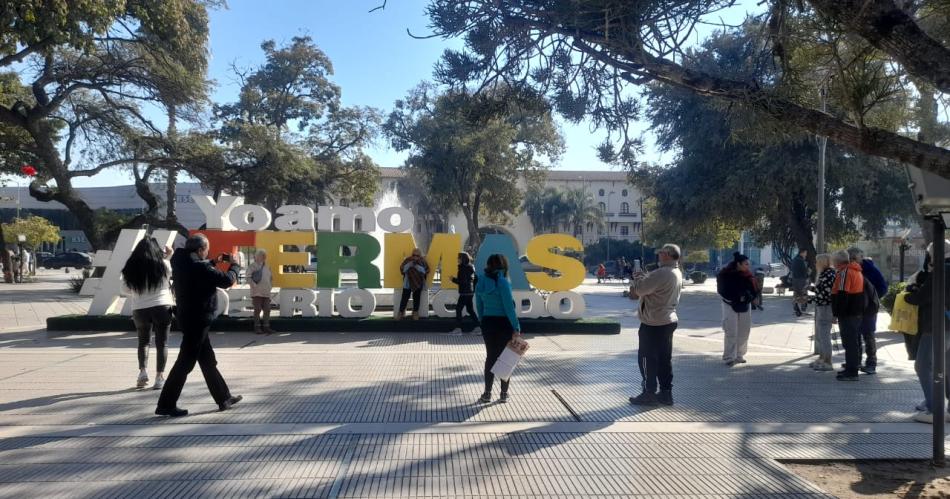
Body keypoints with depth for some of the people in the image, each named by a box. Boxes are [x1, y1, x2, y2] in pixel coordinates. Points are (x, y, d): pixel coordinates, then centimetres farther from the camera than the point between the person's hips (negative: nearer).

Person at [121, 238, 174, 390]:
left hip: (140, 310, 2)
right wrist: (168, 256, 24)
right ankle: (159, 377, 4)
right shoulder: (163, 265, -5)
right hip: (162, 307, -2)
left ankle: (143, 371, 6)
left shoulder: (130, 269, 2)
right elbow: (171, 272, 14)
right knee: (161, 343, 6)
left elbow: (128, 290, 3)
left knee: (143, 341, 21)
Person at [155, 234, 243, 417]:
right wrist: (234, 266, 1)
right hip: (198, 319, -10)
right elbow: (227, 280, -17)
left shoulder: (183, 263, 5)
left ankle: (224, 398, 25)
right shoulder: (199, 267, -22)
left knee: (208, 360, 16)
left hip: (189, 317, 10)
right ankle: (166, 405, 4)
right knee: (185, 362, -2)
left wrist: (214, 262, 19)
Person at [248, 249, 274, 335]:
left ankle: (266, 326, 12)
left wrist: (270, 285, 16)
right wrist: (254, 285, -20)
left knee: (267, 309, 5)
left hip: (266, 292, 6)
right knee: (258, 310, -1)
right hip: (257, 292, -6)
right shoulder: (253, 266, -5)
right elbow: (249, 277, -12)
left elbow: (271, 277, 26)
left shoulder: (266, 266, 17)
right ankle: (257, 327, 6)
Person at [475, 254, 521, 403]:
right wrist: (516, 328, -16)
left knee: (490, 357, 13)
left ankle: (487, 394, 12)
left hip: (487, 323, 5)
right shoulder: (502, 282, -15)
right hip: (503, 324, -5)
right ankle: (504, 394, 13)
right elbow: (509, 307, -18)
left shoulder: (481, 282, 3)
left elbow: (479, 306, 8)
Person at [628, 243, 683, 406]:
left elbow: (639, 289, -22)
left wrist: (637, 280, -2)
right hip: (668, 320, 9)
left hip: (653, 323, -9)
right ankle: (666, 393, 18)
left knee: (647, 358, 2)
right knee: (664, 358, 13)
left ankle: (649, 394, 8)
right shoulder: (677, 273, 10)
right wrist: (642, 280, 0)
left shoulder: (662, 273, -23)